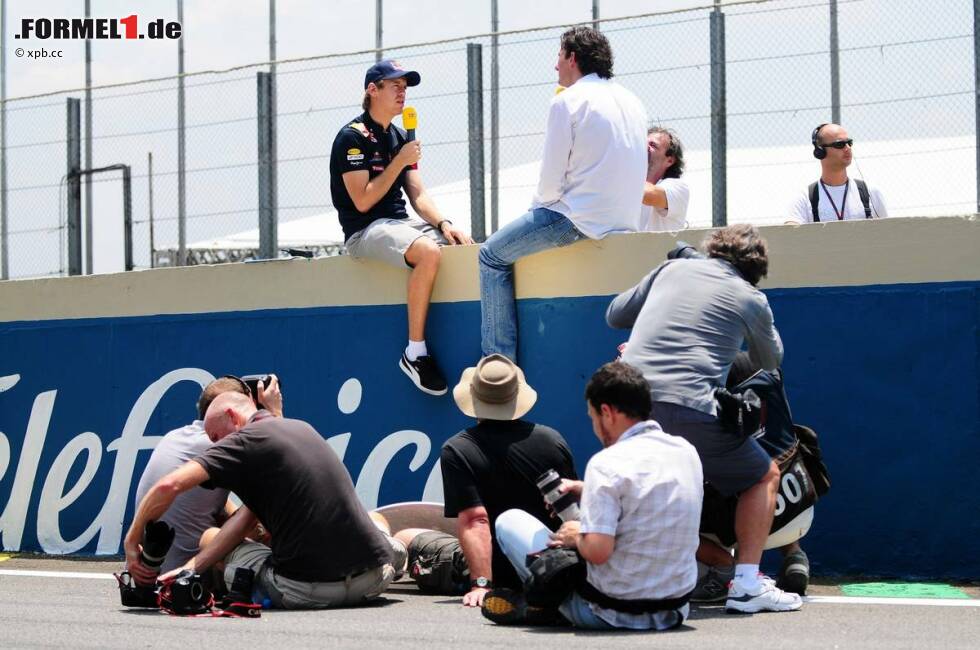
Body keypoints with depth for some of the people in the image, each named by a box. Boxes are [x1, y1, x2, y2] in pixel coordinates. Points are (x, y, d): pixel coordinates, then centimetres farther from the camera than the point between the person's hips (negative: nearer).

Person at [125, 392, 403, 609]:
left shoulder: (243, 441, -3)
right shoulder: (302, 428, 19)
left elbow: (168, 486, -17)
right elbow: (246, 518, 15)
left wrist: (132, 540, -1)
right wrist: (193, 566, 8)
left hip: (307, 590, -6)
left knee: (209, 537, 18)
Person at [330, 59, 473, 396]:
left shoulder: (400, 138, 17)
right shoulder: (353, 136, -7)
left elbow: (418, 196, 12)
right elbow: (363, 201, -15)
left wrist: (443, 223, -7)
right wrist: (400, 162, -13)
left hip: (401, 223, 8)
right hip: (365, 231, -8)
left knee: (466, 247, -10)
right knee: (429, 251, -34)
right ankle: (415, 353, -28)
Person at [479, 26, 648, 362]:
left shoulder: (568, 101, -9)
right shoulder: (632, 102, 15)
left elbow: (551, 176, -12)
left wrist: (539, 208, 8)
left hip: (579, 220, -9)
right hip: (625, 219, 9)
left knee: (492, 255, 4)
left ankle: (499, 359, -5)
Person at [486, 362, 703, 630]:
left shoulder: (608, 463, -19)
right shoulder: (687, 452, 3)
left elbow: (597, 551, -27)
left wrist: (576, 536, -5)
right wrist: (586, 489, 20)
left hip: (610, 612, -7)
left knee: (509, 520, 9)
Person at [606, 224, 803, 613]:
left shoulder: (673, 268, 19)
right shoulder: (751, 299, 11)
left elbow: (614, 315, 29)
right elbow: (770, 360, 29)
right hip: (688, 409, -4)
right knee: (764, 478, 16)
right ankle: (746, 586, 6)